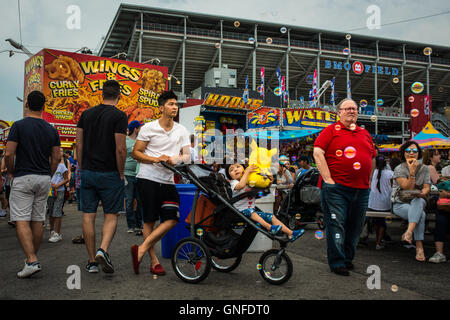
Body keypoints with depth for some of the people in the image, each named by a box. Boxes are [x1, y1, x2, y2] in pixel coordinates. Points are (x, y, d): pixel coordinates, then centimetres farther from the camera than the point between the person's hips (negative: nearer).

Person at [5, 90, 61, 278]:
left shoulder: (19, 126, -8)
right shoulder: (52, 130, 6)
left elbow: (9, 153, -13)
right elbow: (56, 158, 6)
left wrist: (11, 172, 4)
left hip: (23, 178, -5)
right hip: (44, 178, 5)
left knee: (21, 221, -5)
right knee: (37, 221, 12)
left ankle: (31, 260, -16)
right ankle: (32, 258, 22)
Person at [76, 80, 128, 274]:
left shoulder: (86, 114, 9)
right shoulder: (119, 116, -8)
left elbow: (79, 145, 9)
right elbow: (120, 149, -14)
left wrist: (82, 169, 15)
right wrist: (121, 174, -3)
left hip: (87, 172, 5)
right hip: (109, 174, -4)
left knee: (88, 216, 8)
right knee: (111, 216, 6)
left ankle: (92, 261, 13)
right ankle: (103, 250, -15)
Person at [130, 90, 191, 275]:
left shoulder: (182, 131, 10)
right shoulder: (148, 128, 0)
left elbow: (187, 157, 8)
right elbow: (136, 153, -1)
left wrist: (174, 159, -14)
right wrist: (156, 159, -16)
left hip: (168, 181, 4)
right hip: (148, 178, -4)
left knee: (172, 219, -6)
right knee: (149, 220, -1)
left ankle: (141, 250, 2)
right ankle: (153, 261, 9)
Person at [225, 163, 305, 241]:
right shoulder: (234, 183, -6)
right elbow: (241, 185, -31)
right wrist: (247, 171, -24)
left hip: (253, 211, 7)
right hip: (241, 212, -7)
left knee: (272, 217, -4)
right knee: (250, 211, -37)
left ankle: (290, 234, -7)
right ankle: (269, 227, -48)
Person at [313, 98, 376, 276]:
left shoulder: (365, 133, 18)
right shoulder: (331, 131, 1)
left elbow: (372, 158, 24)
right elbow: (318, 153, -9)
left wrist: (367, 181, 15)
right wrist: (328, 179, -14)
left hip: (361, 190, 6)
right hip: (336, 188, -6)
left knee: (355, 226, 12)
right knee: (336, 224, -4)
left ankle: (348, 258, 27)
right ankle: (337, 263, 5)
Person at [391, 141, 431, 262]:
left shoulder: (424, 168, 9)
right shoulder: (399, 169, -5)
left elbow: (427, 187, 3)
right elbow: (408, 188, -13)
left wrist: (423, 193, -21)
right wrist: (412, 173, -24)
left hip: (418, 202, 3)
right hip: (400, 204, -3)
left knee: (418, 201, -38)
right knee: (421, 214, -34)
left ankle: (409, 232, -50)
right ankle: (419, 247, -33)